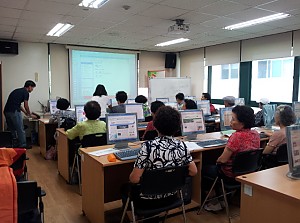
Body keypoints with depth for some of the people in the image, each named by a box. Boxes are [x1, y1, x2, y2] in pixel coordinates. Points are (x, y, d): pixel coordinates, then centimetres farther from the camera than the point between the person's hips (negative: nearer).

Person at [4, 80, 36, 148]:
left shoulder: (17, 91, 24)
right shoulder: (25, 92, -2)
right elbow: (26, 106, 1)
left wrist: (25, 112, 37)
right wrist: (30, 115, 16)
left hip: (6, 111, 8)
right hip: (14, 111, -8)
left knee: (11, 129, 18)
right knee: (20, 129, 3)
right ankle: (22, 145, 10)